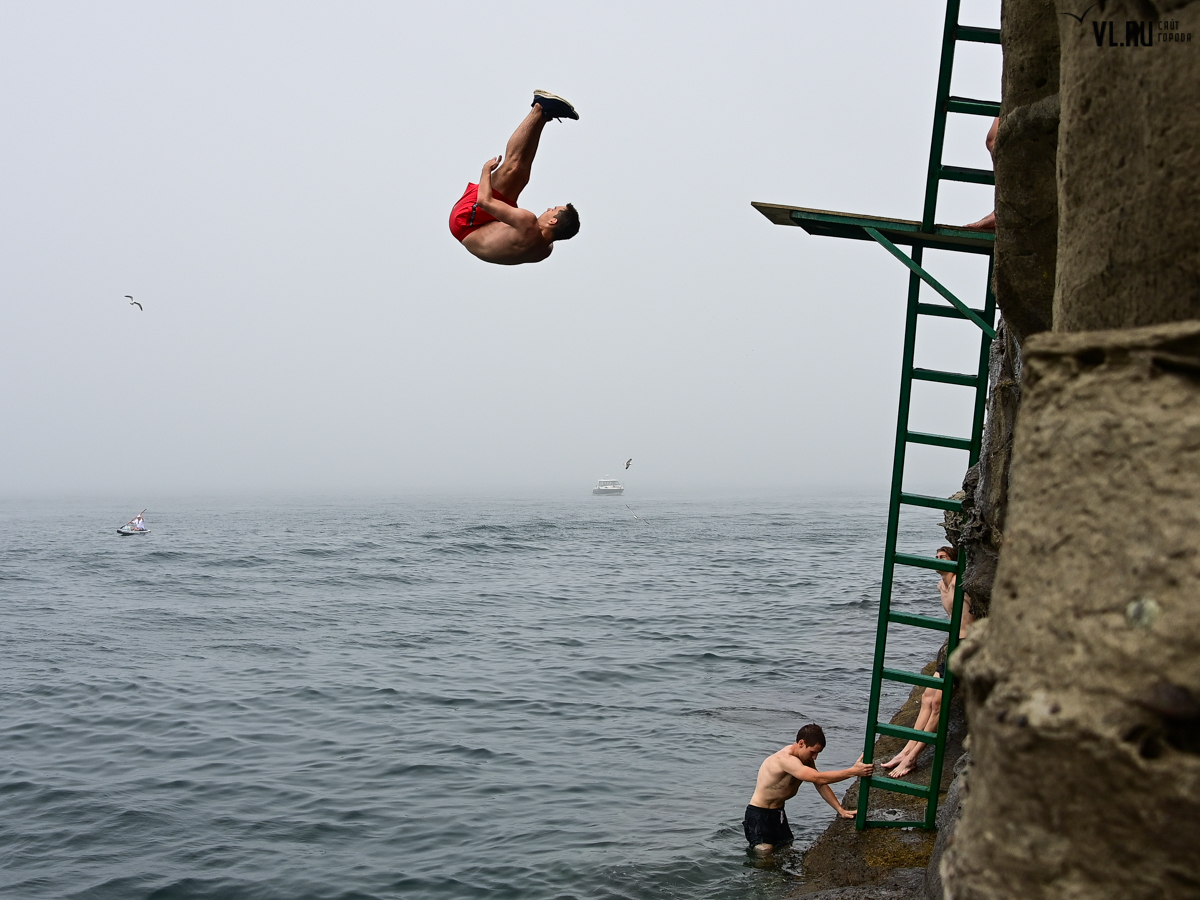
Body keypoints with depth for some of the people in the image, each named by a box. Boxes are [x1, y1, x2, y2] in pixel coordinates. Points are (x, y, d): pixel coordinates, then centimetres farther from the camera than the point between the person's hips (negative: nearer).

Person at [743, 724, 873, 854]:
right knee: (765, 852, -16)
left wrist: (840, 810, -5)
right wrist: (853, 771, -44)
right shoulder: (785, 759, -31)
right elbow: (818, 778, -41)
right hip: (759, 814, -9)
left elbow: (821, 785, 6)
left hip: (778, 812, 9)